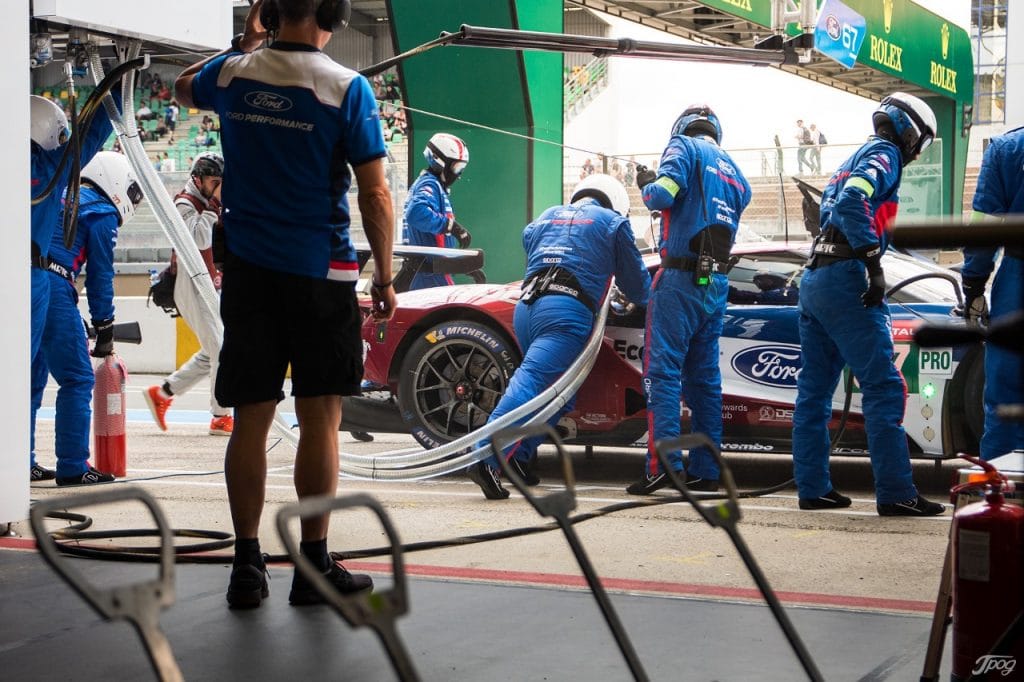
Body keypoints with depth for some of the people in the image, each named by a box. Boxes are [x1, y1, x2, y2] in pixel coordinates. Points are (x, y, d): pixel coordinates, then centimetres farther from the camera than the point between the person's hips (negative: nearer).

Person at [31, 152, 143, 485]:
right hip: (50, 288, -8)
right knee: (77, 379, 0)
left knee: (32, 376, 18)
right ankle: (72, 467, -1)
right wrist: (105, 332, 12)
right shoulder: (103, 212, 4)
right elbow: (100, 276, 3)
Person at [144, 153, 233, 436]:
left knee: (211, 354, 12)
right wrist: (214, 203, -21)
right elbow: (200, 240, -26)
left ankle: (161, 393, 22)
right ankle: (221, 418, -10)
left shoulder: (210, 205, 17)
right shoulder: (185, 204, -10)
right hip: (192, 285, -10)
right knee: (222, 351, -14)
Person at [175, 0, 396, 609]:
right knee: (320, 420, 4)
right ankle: (315, 568, 9)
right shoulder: (348, 88, -9)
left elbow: (184, 87, 28)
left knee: (251, 419, 8)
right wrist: (385, 279, -1)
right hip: (321, 273, -4)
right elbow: (375, 195, -10)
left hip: (248, 270, 4)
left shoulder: (232, 73, 3)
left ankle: (248, 566, 12)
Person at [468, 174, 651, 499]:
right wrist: (642, 301, 47)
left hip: (525, 308, 6)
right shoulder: (612, 221, 17)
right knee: (530, 380, -19)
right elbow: (635, 280, 22)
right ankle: (486, 458, -35)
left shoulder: (546, 217, 30)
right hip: (567, 311, -6)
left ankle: (518, 456, 4)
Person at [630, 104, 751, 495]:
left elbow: (663, 194, -15)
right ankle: (705, 471, 9)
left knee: (662, 370, -9)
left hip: (681, 276, -7)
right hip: (718, 283, 7)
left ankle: (663, 464, -18)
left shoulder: (684, 147, 0)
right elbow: (735, 213, 20)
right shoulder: (734, 173, 21)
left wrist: (646, 186, 7)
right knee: (704, 375, 10)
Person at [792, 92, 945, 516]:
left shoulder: (852, 161, 26)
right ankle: (895, 494, -13)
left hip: (812, 280, 10)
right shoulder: (884, 154, -3)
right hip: (845, 279, -10)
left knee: (814, 390, 9)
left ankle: (812, 489, 11)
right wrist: (874, 265, -22)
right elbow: (853, 204, -20)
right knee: (883, 389, -10)